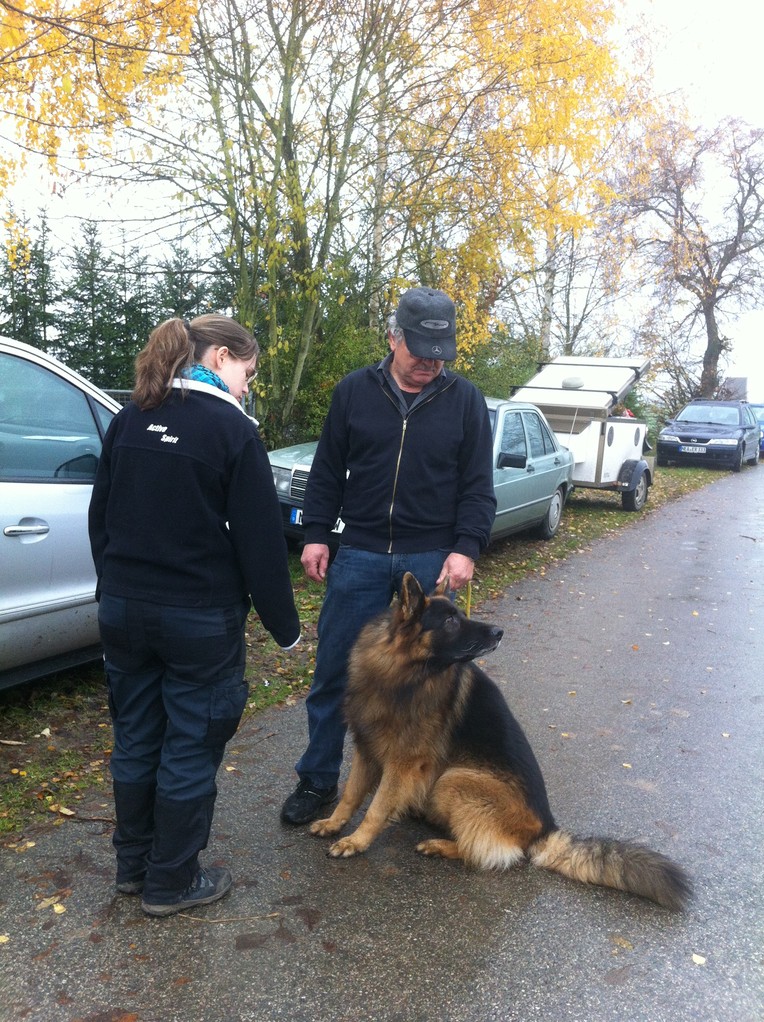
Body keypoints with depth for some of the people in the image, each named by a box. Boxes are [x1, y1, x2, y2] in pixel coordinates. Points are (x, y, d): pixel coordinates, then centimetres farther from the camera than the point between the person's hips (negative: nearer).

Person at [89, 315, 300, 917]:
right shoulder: (232, 430, -13)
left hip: (123, 611, 6)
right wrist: (285, 626, -5)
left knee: (136, 739, 19)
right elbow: (260, 542, -13)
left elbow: (100, 518, 12)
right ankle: (171, 882, 24)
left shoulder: (129, 421, 6)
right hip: (200, 618, -6)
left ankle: (132, 864, 35)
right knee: (190, 750, 9)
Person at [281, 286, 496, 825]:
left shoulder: (465, 400, 2)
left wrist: (466, 548, -8)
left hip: (432, 560, 0)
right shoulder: (354, 391, 4)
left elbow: (478, 485, 2)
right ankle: (317, 780, 23)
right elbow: (327, 471, 9)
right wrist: (316, 534, 2)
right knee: (333, 673, 6)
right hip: (360, 555, 1)